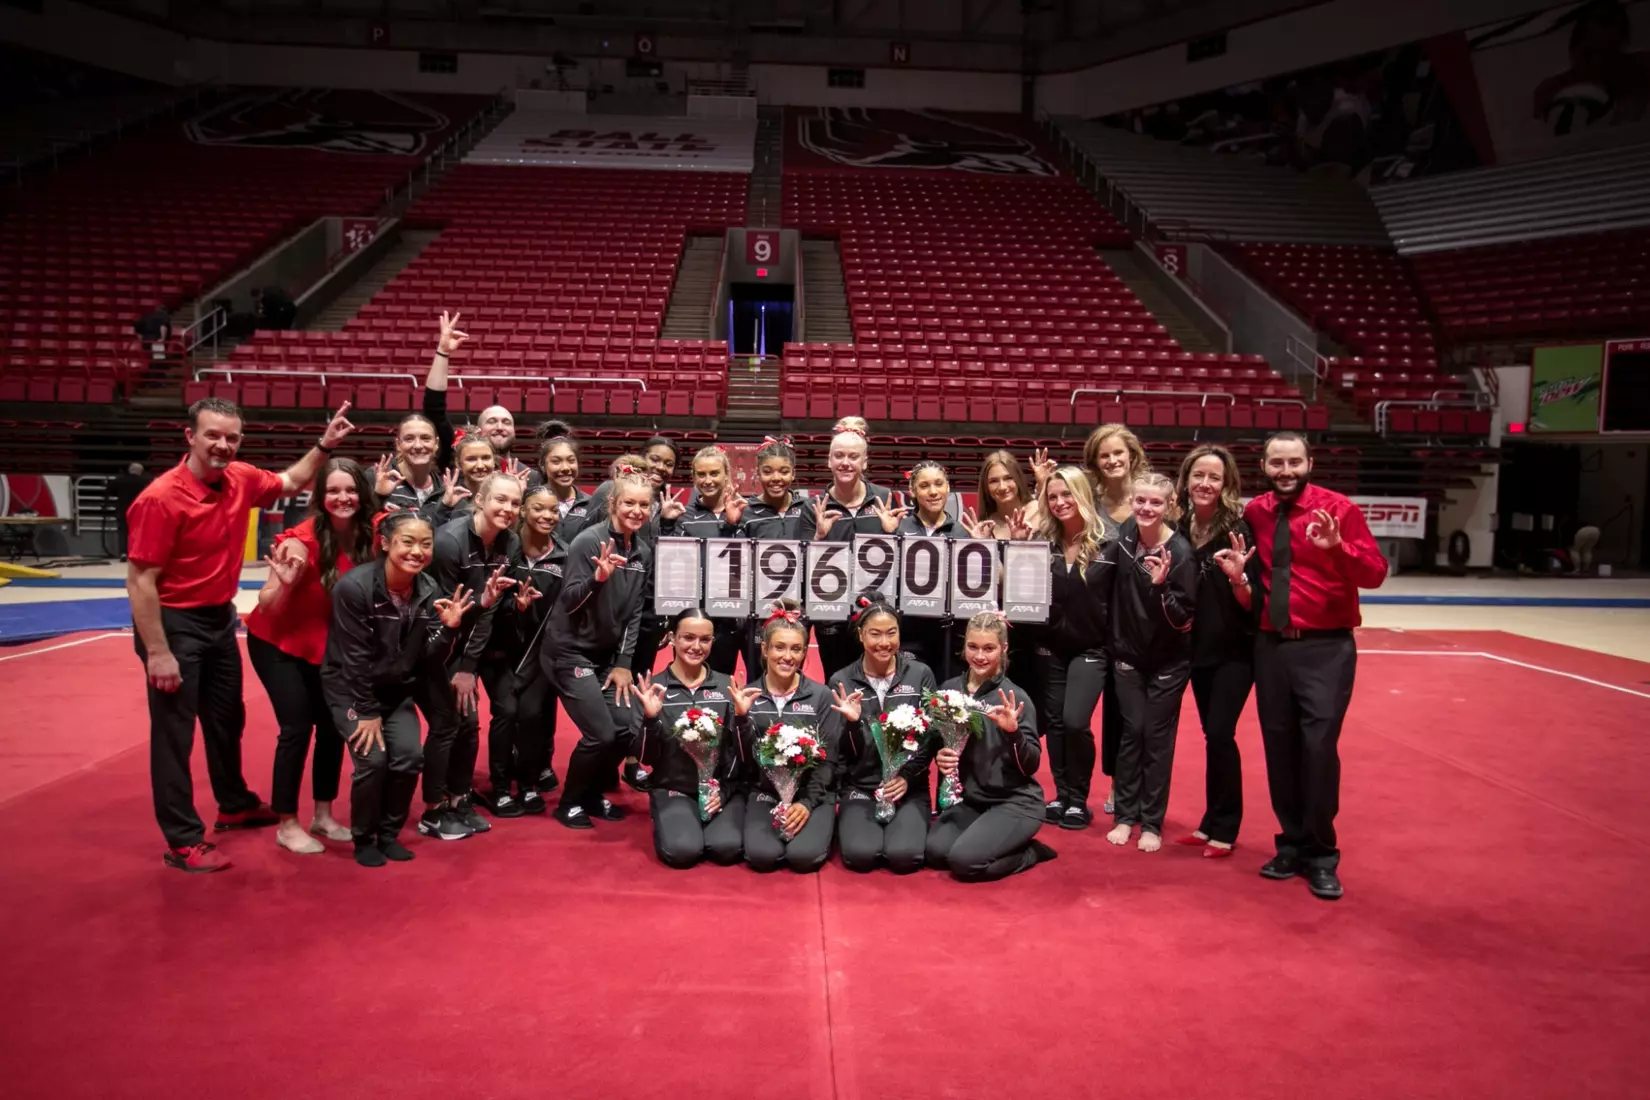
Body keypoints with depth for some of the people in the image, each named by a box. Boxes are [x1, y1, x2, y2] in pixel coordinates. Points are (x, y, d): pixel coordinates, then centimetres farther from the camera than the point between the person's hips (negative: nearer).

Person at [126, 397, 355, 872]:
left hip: (220, 618, 8)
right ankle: (183, 841, 10)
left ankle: (235, 806, 40)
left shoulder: (241, 479, -4)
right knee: (174, 733, 0)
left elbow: (291, 482, 17)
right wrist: (157, 652, -24)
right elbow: (140, 580, -22)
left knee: (228, 719, 21)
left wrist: (324, 446, 1)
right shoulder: (161, 498, -23)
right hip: (175, 623, -7)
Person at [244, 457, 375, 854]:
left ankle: (323, 816, 22)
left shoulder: (367, 538, -14)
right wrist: (285, 581, -43)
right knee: (297, 728, -9)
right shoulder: (302, 541, -27)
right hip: (278, 643, -5)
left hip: (325, 646, 5)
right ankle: (287, 825, 6)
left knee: (334, 726, 5)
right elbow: (267, 608, -22)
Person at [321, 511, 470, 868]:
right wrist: (368, 711, -16)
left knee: (409, 756, -10)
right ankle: (363, 838, 7)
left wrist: (447, 628, -27)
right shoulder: (354, 586, -25)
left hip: (397, 689, 5)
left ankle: (389, 833, 14)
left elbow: (429, 660, -9)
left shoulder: (429, 590, -9)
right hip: (349, 687, -4)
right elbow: (353, 657, -20)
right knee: (373, 759, -17)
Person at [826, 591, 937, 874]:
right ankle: (852, 825, 12)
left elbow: (931, 737, 0)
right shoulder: (841, 682, -2)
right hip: (859, 789, 0)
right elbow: (839, 753, -3)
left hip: (910, 788, 0)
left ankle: (908, 825, 12)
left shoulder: (920, 675, -1)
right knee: (860, 855, -24)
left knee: (904, 856, -23)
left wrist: (907, 776, -15)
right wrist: (852, 723, -24)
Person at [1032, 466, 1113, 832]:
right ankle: (1061, 796, 23)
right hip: (1050, 646, 4)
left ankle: (1079, 800, 7)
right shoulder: (1043, 542, 0)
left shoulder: (1107, 544, -9)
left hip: (1090, 649, -3)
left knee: (1075, 722, -12)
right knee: (1054, 722, 8)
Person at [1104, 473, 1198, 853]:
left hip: (1168, 661, -3)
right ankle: (1125, 815, 18)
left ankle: (1152, 823, 15)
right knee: (1131, 732, 7)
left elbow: (1183, 618, -19)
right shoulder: (1124, 536, -5)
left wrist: (1161, 586, -32)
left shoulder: (1180, 552, -18)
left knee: (1157, 737, 4)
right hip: (1128, 653, 3)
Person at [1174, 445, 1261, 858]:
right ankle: (1213, 822, 22)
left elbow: (1252, 603, -14)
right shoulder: (1180, 528, -1)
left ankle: (1223, 829, 6)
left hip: (1235, 650, -5)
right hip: (1199, 649, 5)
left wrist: (1238, 577, -33)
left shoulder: (1239, 529, -14)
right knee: (1212, 735, 12)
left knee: (1220, 734, -8)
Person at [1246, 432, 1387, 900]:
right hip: (1270, 646, 4)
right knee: (1279, 749, 9)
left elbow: (1375, 573, -13)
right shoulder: (1254, 513, 6)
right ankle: (1292, 844, 24)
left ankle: (1321, 856, 8)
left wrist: (1336, 546, -30)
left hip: (1326, 648, -4)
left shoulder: (1338, 509, -7)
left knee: (1319, 747, -7)